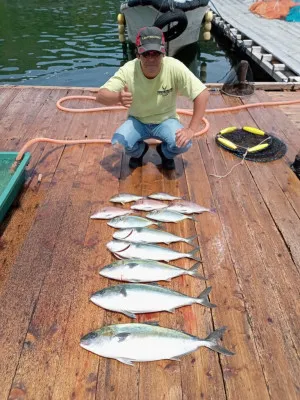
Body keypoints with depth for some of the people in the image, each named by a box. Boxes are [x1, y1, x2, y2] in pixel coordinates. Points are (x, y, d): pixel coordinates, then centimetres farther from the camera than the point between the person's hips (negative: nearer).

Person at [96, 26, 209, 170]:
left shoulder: (175, 67, -25)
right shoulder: (128, 70, -22)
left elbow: (202, 93, -22)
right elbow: (100, 96, -24)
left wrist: (192, 129, -30)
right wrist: (118, 97, -48)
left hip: (166, 121, -1)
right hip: (137, 121, 1)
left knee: (183, 143, -29)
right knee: (119, 140, -27)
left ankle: (165, 152, 9)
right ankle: (139, 151, 10)